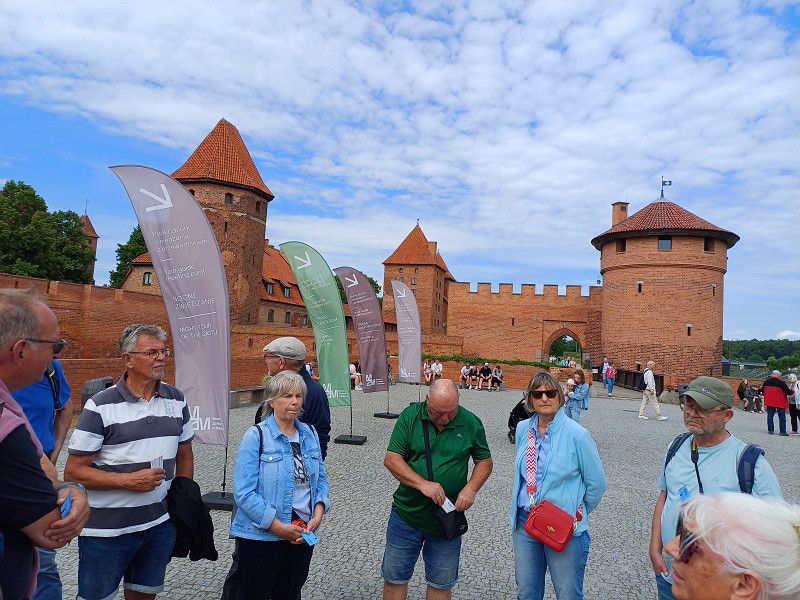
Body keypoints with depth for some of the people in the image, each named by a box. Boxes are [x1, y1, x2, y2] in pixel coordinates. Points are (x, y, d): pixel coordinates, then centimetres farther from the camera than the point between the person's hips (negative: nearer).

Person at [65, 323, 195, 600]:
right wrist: (129, 480, -20)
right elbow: (74, 472, -11)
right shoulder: (100, 406, -12)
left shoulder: (176, 399, 2)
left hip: (161, 523, 4)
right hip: (106, 531, -4)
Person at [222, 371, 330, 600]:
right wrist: (278, 526, -19)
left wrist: (318, 513, -7)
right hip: (261, 535, -5)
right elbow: (244, 493, -18)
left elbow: (320, 478, 10)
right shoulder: (256, 436, -13)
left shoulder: (310, 434, 4)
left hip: (303, 534, 5)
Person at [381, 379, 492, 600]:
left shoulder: (471, 423, -7)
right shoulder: (410, 416, -11)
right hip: (406, 514, -1)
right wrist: (423, 484, -24)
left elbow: (484, 461, 4)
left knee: (441, 582, 16)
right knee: (394, 576, 13)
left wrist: (471, 488, -14)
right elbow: (391, 459, -12)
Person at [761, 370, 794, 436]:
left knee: (770, 416, 10)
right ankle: (782, 431, 4)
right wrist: (792, 391, 10)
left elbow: (762, 391, 11)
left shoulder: (766, 381, 2)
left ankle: (770, 430, 10)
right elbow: (788, 392, -11)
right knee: (782, 417, 5)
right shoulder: (781, 382, -13)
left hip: (769, 402, 4)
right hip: (780, 403, -4)